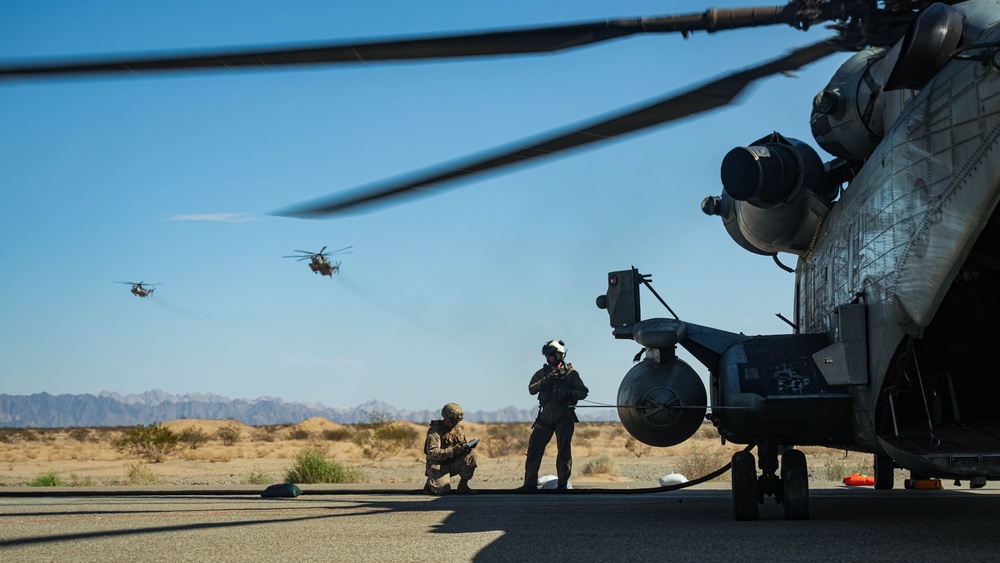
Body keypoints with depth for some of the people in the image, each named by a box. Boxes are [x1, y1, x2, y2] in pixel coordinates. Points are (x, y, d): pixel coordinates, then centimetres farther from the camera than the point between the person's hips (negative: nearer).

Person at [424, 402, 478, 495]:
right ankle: (431, 482, 9)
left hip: (453, 464, 6)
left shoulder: (457, 429, 7)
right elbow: (432, 452, -24)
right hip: (437, 464, -6)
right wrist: (453, 451, -34)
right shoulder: (434, 431, -15)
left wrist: (467, 447, -16)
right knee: (443, 489, -27)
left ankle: (463, 486, -7)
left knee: (471, 455, -18)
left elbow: (461, 448, 10)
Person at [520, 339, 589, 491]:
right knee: (534, 447, -2)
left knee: (564, 450, -1)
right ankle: (530, 483, 3)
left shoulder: (570, 373, 1)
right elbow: (531, 390, 2)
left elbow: (583, 392, -1)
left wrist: (569, 393, -18)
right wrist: (544, 382, -15)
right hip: (546, 415, 3)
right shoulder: (543, 372, 11)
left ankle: (563, 483, 8)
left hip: (564, 416, -3)